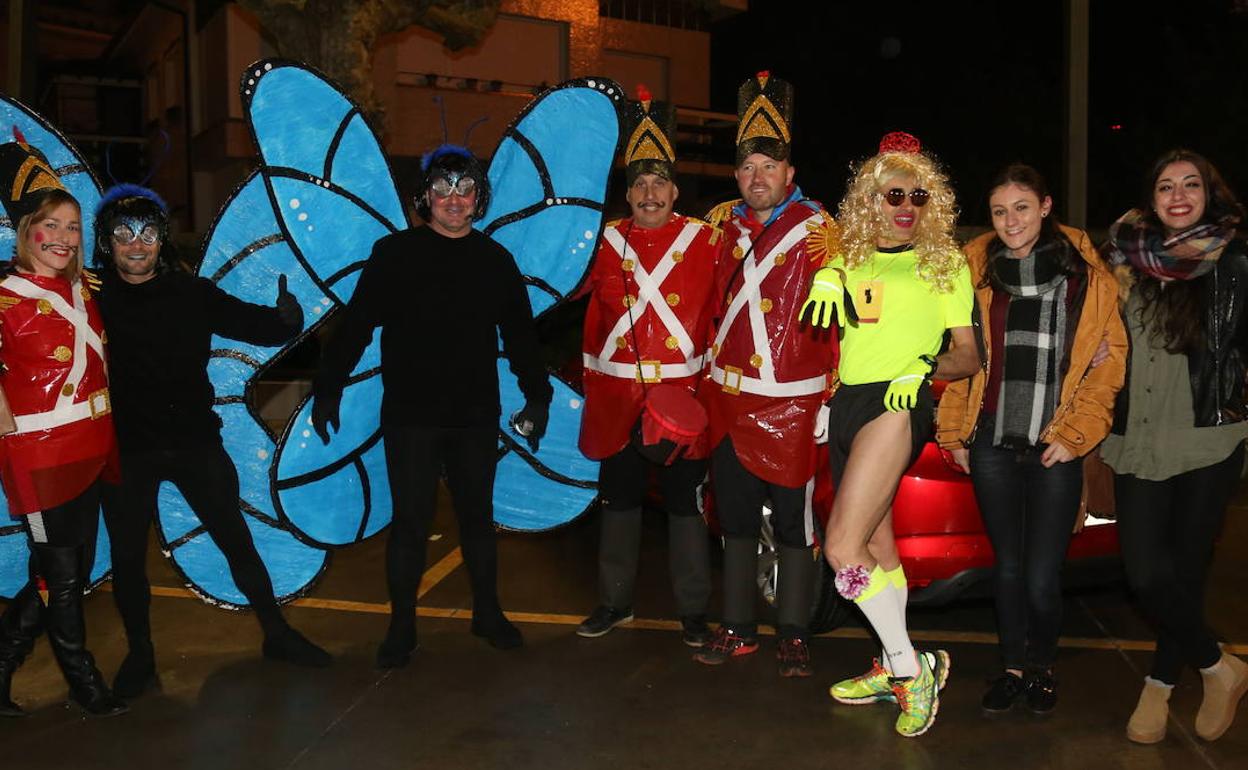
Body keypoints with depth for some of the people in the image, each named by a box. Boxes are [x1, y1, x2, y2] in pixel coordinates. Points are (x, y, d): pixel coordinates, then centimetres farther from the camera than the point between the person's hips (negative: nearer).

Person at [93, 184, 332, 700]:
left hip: (195, 441, 1)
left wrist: (285, 319, -19)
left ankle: (277, 634, 23)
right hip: (126, 450, -1)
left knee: (237, 541, 7)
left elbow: (254, 325, 0)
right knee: (127, 556, 10)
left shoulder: (192, 293, 2)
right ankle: (139, 656, 31)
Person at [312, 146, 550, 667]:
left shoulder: (496, 261, 7)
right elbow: (355, 326, -2)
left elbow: (521, 335, 13)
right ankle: (402, 626, 19)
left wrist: (537, 394, 11)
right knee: (410, 522, 3)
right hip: (410, 416, -2)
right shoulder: (394, 253, -2)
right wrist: (328, 389, -4)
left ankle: (487, 613, 31)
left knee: (477, 517, 14)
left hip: (477, 417, 3)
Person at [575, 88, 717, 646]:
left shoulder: (705, 240, -1)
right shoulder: (611, 242, 5)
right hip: (618, 397, 3)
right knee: (619, 501, 13)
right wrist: (593, 387, 7)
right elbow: (595, 320, 9)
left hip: (682, 395, -2)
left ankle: (692, 611, 19)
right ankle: (615, 602, 29)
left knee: (685, 504, 5)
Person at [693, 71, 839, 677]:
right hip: (728, 400, 5)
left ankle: (793, 636, 19)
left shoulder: (817, 230, -7)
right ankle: (738, 629, 27)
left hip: (791, 405, -5)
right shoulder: (722, 224, 8)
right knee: (735, 519, 14)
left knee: (793, 524, 5)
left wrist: (831, 397, -10)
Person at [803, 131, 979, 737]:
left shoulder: (945, 263, 5)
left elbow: (970, 356, 4)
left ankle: (910, 666, -1)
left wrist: (929, 365, -17)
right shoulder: (851, 261, 15)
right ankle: (894, 669, 28)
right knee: (877, 546, 14)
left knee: (843, 548, -16)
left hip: (898, 404, -6)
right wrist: (827, 276, -5)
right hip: (848, 404, 6)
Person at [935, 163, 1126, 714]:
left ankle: (1042, 666, 25)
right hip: (991, 442, 2)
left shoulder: (1084, 271, -1)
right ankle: (1012, 667, 30)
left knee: (1042, 577, -2)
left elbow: (1109, 356, 0)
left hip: (1055, 447, -2)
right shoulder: (976, 269, 6)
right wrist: (952, 431, 8)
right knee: (1007, 565, 12)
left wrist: (1075, 434, -6)